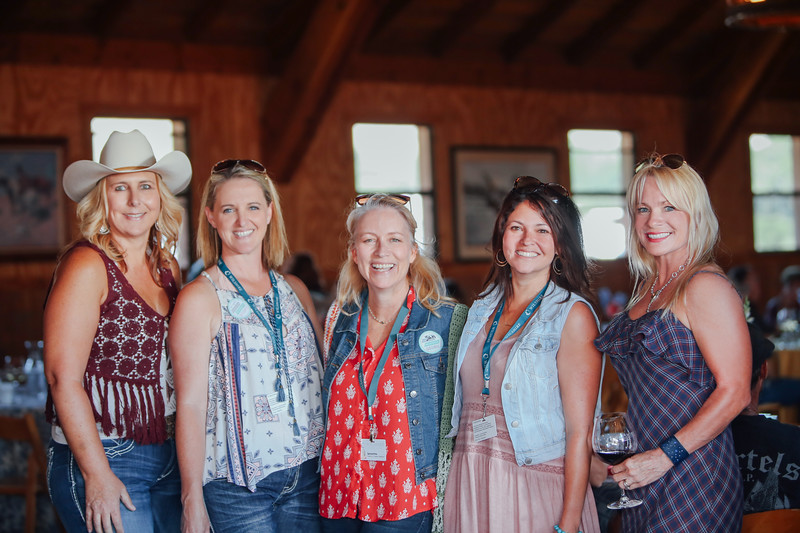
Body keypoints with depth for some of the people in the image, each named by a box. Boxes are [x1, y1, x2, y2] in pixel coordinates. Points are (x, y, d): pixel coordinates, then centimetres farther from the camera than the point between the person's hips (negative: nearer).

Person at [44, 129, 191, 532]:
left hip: (168, 459, 7)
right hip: (103, 458, -7)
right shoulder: (86, 265, -11)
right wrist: (97, 475, -17)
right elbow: (63, 377, -16)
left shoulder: (168, 269, 10)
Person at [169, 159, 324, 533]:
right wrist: (192, 500, -12)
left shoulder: (294, 291, 10)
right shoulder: (199, 299, -6)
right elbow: (190, 404, -9)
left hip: (308, 474, 5)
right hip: (236, 485, -4)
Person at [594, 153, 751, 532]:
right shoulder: (648, 287, 13)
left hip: (692, 481, -7)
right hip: (645, 479, 7)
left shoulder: (705, 286, -12)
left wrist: (665, 457, -19)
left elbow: (734, 391, -17)